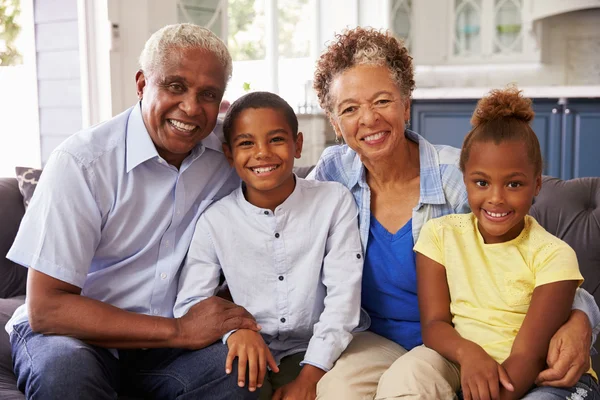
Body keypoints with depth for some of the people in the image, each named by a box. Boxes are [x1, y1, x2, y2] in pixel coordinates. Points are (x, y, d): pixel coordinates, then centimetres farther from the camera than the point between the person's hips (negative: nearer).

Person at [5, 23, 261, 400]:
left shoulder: (228, 154, -5)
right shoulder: (82, 161, -18)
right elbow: (46, 307, -20)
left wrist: (241, 322, -17)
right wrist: (179, 330, -23)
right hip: (77, 331, -3)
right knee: (65, 368, -35)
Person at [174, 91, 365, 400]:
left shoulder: (334, 201, -3)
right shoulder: (215, 221, -3)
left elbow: (342, 294, -7)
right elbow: (190, 303, -6)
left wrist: (310, 375, -15)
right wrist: (234, 330, -28)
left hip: (310, 354, 1)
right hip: (249, 359, -1)